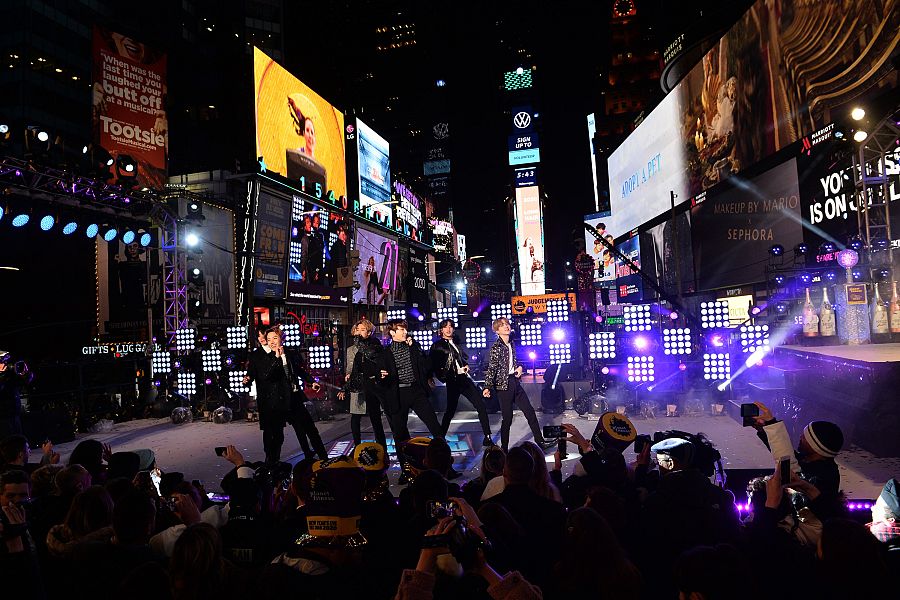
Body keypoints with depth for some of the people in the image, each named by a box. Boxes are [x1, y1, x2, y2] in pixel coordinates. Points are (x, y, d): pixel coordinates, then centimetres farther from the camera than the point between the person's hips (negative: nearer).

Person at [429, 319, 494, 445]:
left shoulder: (456, 343, 17)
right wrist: (444, 378, -5)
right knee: (450, 410, 1)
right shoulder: (437, 346, -1)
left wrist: (466, 366, 7)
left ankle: (487, 438, 2)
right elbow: (433, 366, -3)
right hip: (453, 381, -5)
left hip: (465, 378, 6)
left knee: (481, 406, -2)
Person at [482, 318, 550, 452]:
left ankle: (540, 442, 20)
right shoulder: (496, 347, -11)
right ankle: (504, 450, 11)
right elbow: (491, 369, -16)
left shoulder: (512, 345, 10)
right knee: (507, 418, -2)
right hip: (504, 385, -7)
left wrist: (519, 367, 4)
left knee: (530, 411, 10)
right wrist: (487, 387, -25)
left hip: (515, 382, 7)